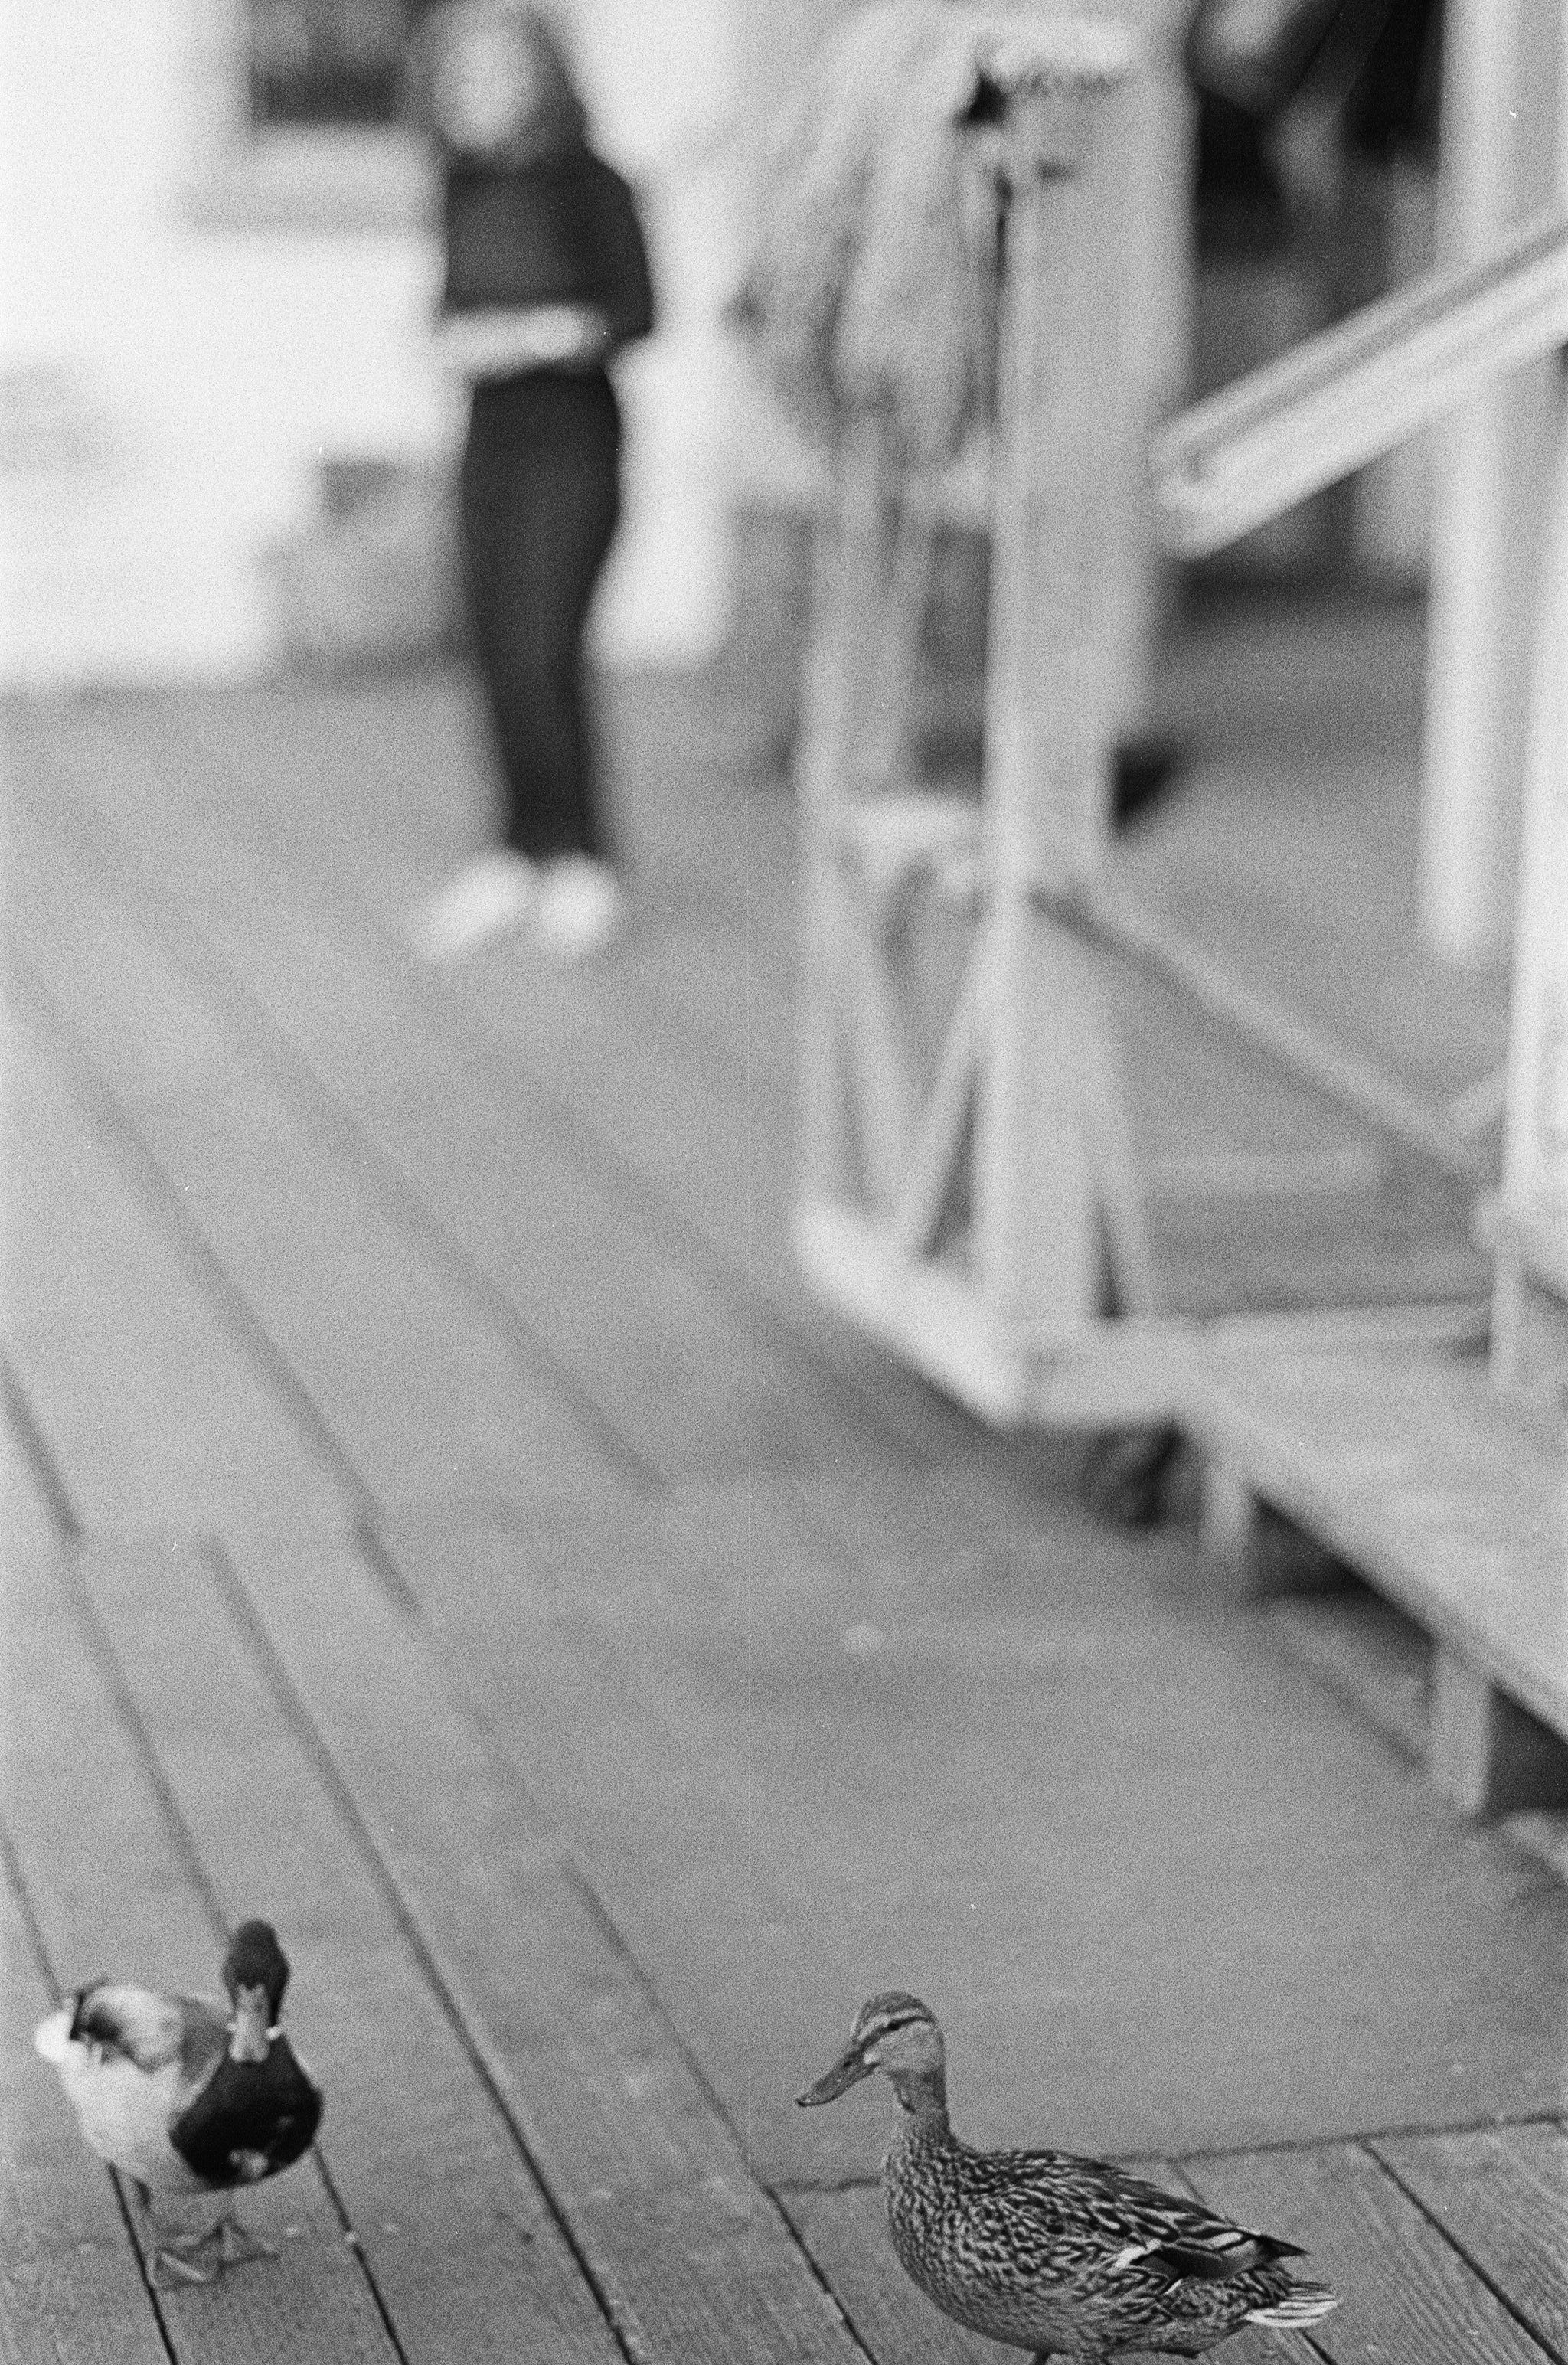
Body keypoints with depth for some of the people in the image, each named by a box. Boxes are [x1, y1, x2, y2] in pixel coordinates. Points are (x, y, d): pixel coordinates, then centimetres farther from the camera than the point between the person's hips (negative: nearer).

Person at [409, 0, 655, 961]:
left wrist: (534, 335, -23)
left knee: (541, 655, -11)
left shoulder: (589, 185, -10)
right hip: (492, 438, 6)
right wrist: (455, 335, -4)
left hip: (573, 438, -6)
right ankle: (522, 855, 16)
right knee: (498, 654, 7)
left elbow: (636, 309, -12)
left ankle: (582, 860, 1)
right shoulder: (465, 187, 7)